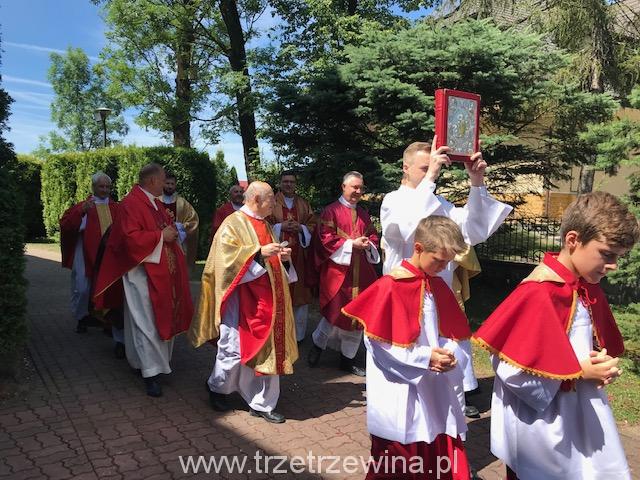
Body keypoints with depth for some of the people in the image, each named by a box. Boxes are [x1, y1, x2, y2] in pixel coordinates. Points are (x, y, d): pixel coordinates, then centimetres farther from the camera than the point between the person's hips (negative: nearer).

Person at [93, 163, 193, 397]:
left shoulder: (155, 202, 14)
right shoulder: (131, 203, -14)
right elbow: (130, 238, -22)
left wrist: (172, 231, 5)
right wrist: (161, 235, -17)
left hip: (162, 272, 9)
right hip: (144, 272, -9)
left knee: (162, 318, 13)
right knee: (147, 321, -5)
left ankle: (156, 362, 26)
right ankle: (151, 373, 0)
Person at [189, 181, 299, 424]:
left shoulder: (265, 225, 17)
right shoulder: (233, 224, -7)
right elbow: (227, 257, -19)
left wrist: (282, 257, 5)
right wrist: (259, 252, -23)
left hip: (267, 298, 7)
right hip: (242, 299, -7)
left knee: (269, 348, 6)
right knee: (235, 348, 2)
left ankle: (262, 403, 18)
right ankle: (217, 387, 31)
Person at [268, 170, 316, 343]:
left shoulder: (304, 204, 13)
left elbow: (312, 225, 11)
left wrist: (300, 228, -9)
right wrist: (281, 227, -14)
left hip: (299, 256, 3)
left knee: (299, 291, 4)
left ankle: (298, 333, 18)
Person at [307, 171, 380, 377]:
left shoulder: (364, 214, 16)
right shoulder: (331, 211, -3)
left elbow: (373, 236, 18)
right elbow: (326, 238, -11)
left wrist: (368, 244, -5)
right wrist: (352, 244, -16)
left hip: (361, 273, 6)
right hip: (338, 271, -6)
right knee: (336, 312, -4)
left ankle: (347, 358, 20)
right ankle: (318, 344, 24)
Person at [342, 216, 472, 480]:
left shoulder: (439, 287, 5)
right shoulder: (389, 286, -16)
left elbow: (447, 333, 13)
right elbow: (377, 342, -17)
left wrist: (446, 354, -10)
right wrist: (425, 358, -18)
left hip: (435, 392, 6)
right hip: (400, 398, -6)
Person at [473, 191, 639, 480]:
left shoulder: (588, 289, 3)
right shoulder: (538, 293, -24)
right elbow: (511, 367, -25)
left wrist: (603, 366, -4)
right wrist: (580, 371, -19)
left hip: (583, 412, 8)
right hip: (543, 420, -8)